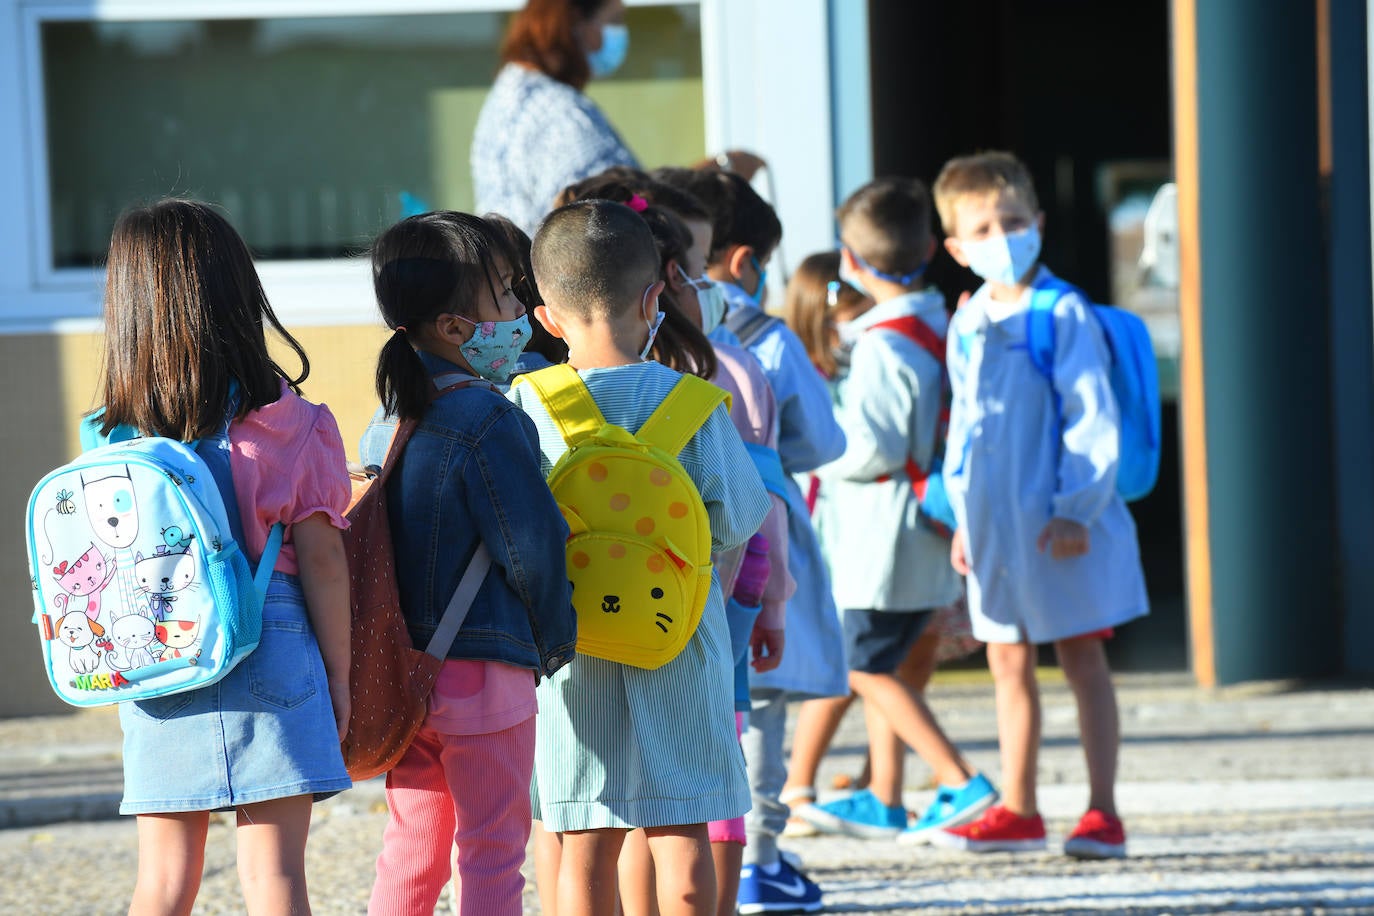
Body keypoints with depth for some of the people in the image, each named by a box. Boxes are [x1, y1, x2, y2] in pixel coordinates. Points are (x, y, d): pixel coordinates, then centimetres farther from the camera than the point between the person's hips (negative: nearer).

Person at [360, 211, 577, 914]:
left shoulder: (387, 423, 8)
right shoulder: (488, 419, -17)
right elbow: (534, 544, -17)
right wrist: (554, 643, 0)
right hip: (485, 671, -7)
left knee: (409, 854, 15)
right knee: (491, 856, 1)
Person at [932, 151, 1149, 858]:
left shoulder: (1062, 315, -11)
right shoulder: (967, 327, 9)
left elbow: (1091, 417, -13)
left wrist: (1076, 509, -17)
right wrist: (963, 515, 15)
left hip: (1059, 526, -6)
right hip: (997, 525, 6)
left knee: (1080, 656, 1)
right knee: (1008, 660, 12)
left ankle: (1102, 813, 4)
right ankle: (1017, 811, 21)